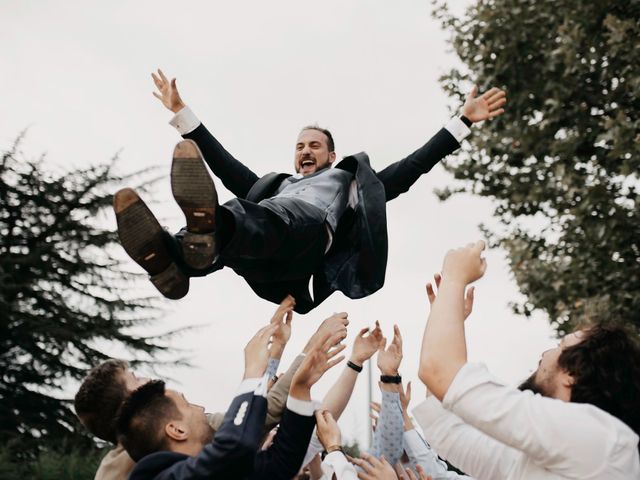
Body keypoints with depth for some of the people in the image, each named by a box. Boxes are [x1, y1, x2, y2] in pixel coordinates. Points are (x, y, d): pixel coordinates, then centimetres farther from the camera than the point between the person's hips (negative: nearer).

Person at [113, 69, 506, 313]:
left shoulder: (351, 181, 37)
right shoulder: (277, 185, 46)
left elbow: (412, 166, 30)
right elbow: (225, 164, 45)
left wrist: (463, 121, 27)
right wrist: (181, 112, 46)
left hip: (309, 228, -4)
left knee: (273, 217, -38)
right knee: (229, 224, -31)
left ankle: (211, 228, -72)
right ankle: (171, 259, -63)